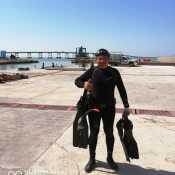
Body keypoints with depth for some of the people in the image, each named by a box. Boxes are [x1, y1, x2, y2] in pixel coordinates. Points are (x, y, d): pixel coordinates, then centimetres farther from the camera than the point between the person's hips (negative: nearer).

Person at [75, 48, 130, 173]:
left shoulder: (114, 72, -1)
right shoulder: (92, 71, -3)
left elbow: (122, 89, 3)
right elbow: (77, 81, 3)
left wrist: (126, 106, 2)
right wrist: (84, 84, -21)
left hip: (109, 108, 1)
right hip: (94, 107, 0)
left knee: (109, 133, 13)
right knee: (93, 133, 9)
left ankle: (110, 158, 32)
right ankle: (92, 159, 26)